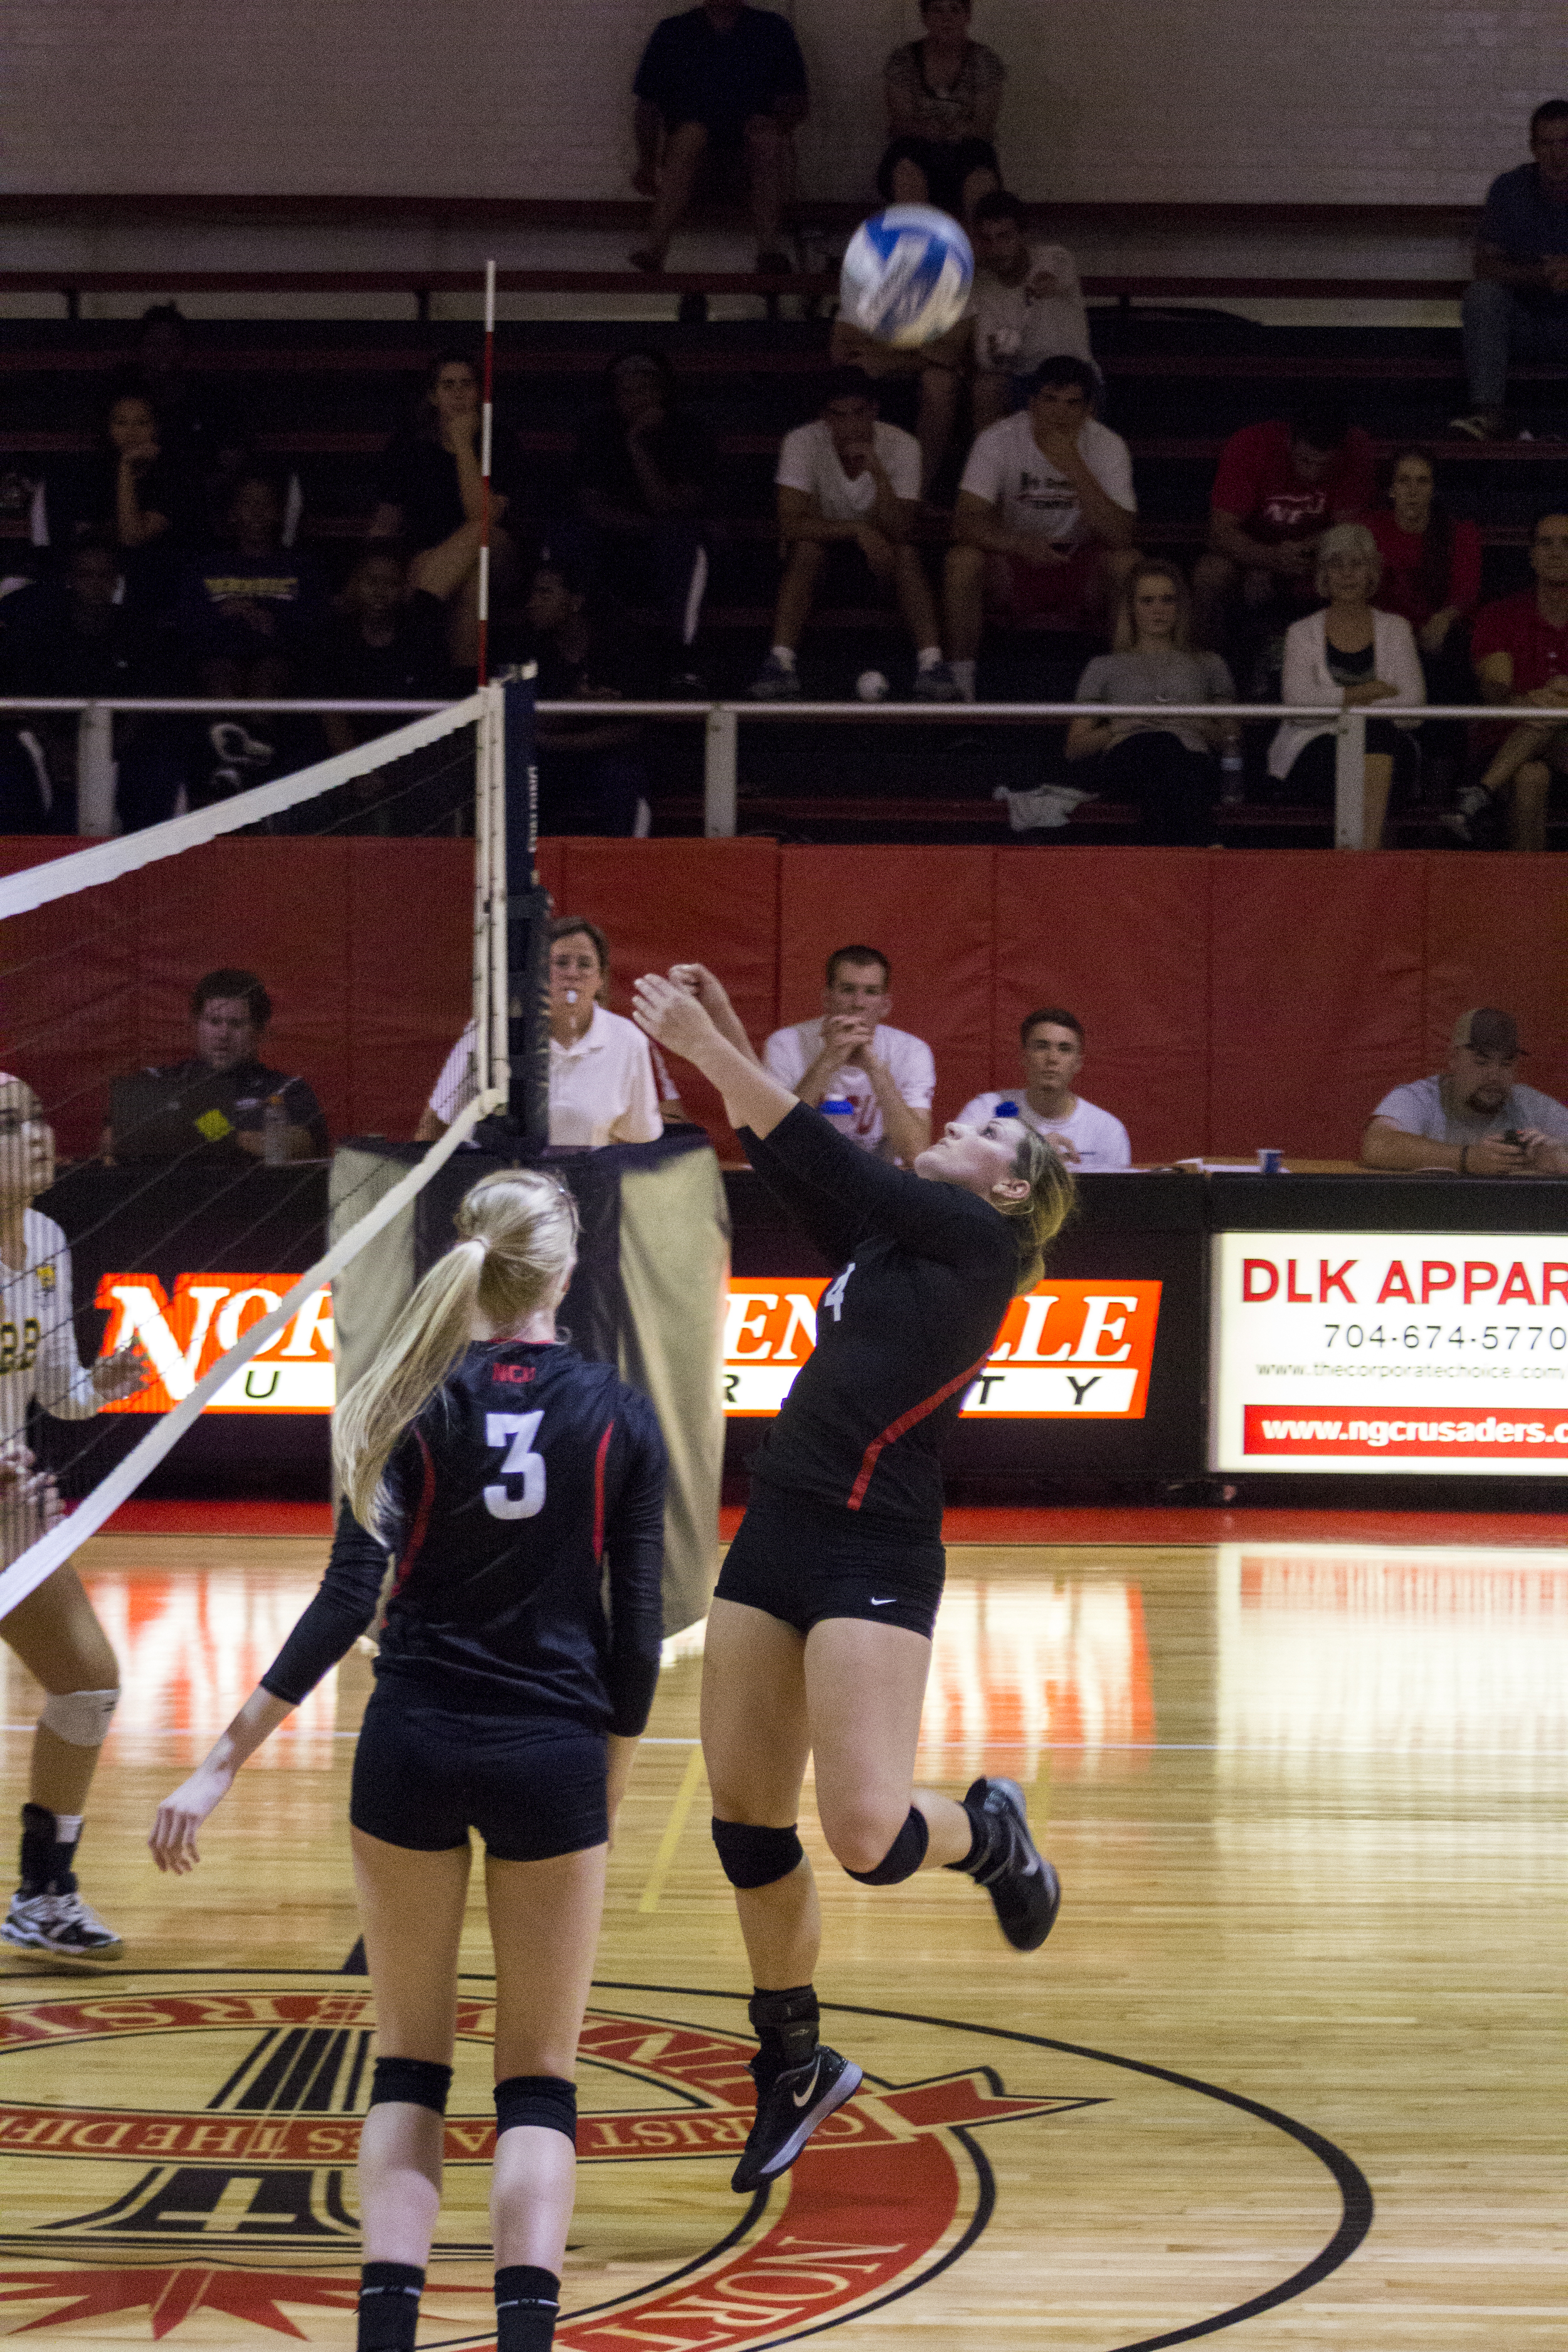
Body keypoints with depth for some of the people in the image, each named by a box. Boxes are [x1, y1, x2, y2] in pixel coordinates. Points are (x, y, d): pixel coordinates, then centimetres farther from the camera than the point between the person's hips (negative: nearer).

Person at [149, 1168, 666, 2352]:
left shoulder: (415, 1402, -3)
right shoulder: (621, 1418, -1)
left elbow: (348, 1598, -11)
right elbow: (635, 1625, -1)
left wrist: (226, 1761, -10)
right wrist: (612, 1784, 12)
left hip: (413, 1751, 0)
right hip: (552, 1762, 0)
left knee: (408, 2067, 13)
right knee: (538, 2084, 7)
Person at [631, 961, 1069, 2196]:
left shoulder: (983, 1244, -5)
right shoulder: (885, 1243, 17)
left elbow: (834, 1162, -9)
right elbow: (792, 1162, 17)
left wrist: (709, 1050, -9)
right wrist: (725, 1044, 5)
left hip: (875, 1558, -8)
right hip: (776, 1540, 8)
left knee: (867, 1835, -16)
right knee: (745, 1819, 8)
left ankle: (991, 1833, 19)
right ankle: (794, 2066, 23)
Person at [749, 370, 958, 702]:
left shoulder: (902, 446, -15)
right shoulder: (802, 443, -17)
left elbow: (901, 533, -24)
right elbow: (790, 525, -27)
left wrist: (877, 471, -38)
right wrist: (859, 531, -37)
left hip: (880, 555, 1)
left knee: (908, 553, -31)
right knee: (806, 548, -33)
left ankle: (931, 663, -38)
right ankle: (780, 661, -40)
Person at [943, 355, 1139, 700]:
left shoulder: (1108, 447, -11)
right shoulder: (998, 440, -13)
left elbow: (1120, 536, -24)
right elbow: (966, 521, -24)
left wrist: (1073, 466, -33)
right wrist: (1019, 544, -45)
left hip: (1080, 574, 1)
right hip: (1011, 571, -1)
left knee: (1127, 562, -29)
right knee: (963, 559, -32)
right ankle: (959, 686, -20)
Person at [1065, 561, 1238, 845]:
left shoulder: (1207, 665, 34)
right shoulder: (1107, 667, 31)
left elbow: (1232, 741, 27)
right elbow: (1075, 747, 23)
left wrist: (1204, 727, 5)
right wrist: (1117, 727, 4)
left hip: (1194, 755, 1)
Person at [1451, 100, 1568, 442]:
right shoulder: (1510, 189, 0)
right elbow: (1486, 266, -4)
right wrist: (1538, 275, -23)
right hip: (1525, 321, 1)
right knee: (1483, 292, -28)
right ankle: (1488, 411, -41)